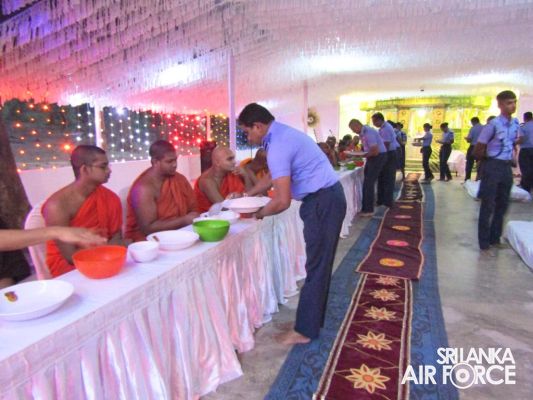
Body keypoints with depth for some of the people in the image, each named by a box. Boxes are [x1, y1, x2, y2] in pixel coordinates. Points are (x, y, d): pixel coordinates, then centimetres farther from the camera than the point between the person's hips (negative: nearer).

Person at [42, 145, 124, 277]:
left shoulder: (110, 198, -1)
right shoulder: (58, 205, -18)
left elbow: (116, 238, 1)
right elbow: (72, 257, -18)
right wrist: (106, 248, -13)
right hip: (67, 266, -5)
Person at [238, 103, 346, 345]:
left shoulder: (277, 145, -21)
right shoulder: (282, 133, 12)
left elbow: (282, 201, -25)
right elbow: (275, 177, 24)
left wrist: (259, 214, -6)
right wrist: (246, 196, 23)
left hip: (322, 202, -10)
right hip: (327, 198, 10)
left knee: (316, 266, -1)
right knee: (320, 263, 16)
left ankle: (305, 330, 13)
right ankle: (314, 318, 30)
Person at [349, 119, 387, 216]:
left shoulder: (368, 133, -23)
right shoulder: (362, 132, 7)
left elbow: (375, 151, -25)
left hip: (379, 156, -10)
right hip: (373, 157, 10)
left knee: (368, 182, -9)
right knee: (367, 182, 11)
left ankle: (368, 210, -2)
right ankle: (366, 207, 19)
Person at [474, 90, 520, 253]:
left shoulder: (516, 124, 6)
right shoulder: (493, 124, -15)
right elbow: (478, 151, -12)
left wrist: (511, 158, 11)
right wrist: (491, 159, 2)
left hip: (507, 167, 7)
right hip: (493, 167, -7)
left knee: (502, 205, 15)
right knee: (488, 206, -1)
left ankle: (495, 239, 29)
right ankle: (484, 244, 8)